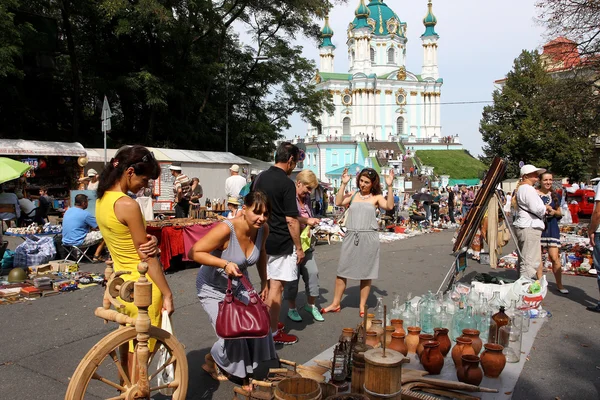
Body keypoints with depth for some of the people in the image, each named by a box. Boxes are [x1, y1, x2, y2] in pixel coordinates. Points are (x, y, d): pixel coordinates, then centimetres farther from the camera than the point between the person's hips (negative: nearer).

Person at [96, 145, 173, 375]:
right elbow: (147, 257, -19)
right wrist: (167, 293, -13)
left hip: (122, 284, 9)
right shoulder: (127, 205, -23)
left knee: (128, 349, 23)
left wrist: (150, 241, -15)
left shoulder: (102, 199, 5)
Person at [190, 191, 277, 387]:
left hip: (239, 285, 6)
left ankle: (246, 370, 23)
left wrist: (264, 282, 9)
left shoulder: (263, 229, -14)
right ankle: (212, 360, 25)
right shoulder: (226, 229, -33)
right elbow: (194, 252, -30)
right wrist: (225, 264, -39)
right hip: (213, 288, -5)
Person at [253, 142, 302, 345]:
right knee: (276, 287, 1)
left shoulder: (260, 178, 7)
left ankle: (268, 322, 29)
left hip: (262, 240, 8)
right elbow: (291, 220, -17)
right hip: (281, 243, -8)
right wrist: (299, 247, -9)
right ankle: (273, 332, 10)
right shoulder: (286, 183, -16)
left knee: (268, 284, 18)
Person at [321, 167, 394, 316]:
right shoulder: (353, 195, 8)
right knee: (342, 271, 7)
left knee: (366, 274, 8)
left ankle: (362, 306, 21)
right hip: (351, 237, 2)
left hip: (368, 238, -2)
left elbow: (389, 206, -14)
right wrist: (343, 184, -10)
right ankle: (335, 304, 20)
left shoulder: (376, 197, 2)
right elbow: (338, 202, -6)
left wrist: (389, 186, -20)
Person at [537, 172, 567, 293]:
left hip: (551, 227, 2)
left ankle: (559, 284, 10)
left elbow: (559, 213, 18)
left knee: (555, 257, -2)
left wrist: (554, 212, -4)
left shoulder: (554, 195, 11)